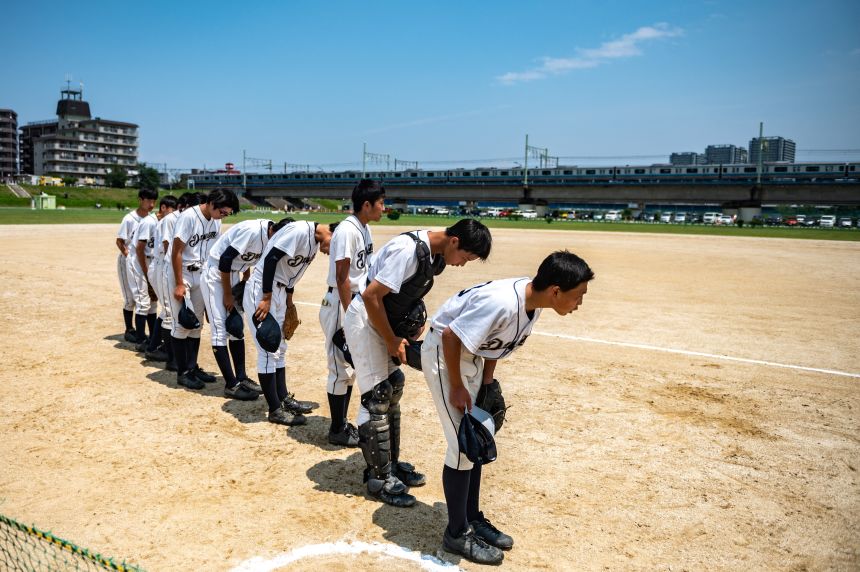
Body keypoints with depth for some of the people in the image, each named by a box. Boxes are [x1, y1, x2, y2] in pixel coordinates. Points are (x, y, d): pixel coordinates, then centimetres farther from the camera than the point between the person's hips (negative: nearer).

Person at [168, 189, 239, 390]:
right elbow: (176, 251, -20)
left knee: (197, 324, 11)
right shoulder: (188, 217, -21)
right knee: (182, 324, -5)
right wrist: (179, 284, -20)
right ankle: (182, 373, 4)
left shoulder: (216, 221, 0)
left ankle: (193, 367, 21)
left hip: (201, 274, 7)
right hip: (180, 273, -7)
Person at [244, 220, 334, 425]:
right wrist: (266, 299, -23)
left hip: (279, 292, 10)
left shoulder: (316, 242, 8)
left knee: (280, 349, 16)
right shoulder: (300, 231, -21)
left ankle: (283, 399, 28)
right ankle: (275, 410, 2)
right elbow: (270, 260, -24)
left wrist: (289, 306, 19)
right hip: (261, 290, -10)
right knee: (268, 350, -5)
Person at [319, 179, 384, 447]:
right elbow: (342, 278, -20)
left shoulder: (365, 230, 9)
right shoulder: (347, 231, -19)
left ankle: (342, 423, 29)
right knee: (341, 369, 0)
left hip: (358, 303, 9)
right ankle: (337, 431, 13)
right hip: (340, 305, -9)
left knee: (351, 368, 16)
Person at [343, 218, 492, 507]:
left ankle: (390, 463, 27)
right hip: (364, 319, -9)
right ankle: (379, 479, 5)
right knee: (377, 397, -7)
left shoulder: (436, 254, -1)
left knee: (393, 388, 14)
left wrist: (416, 321, -1)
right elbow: (371, 296, -30)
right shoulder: (409, 250, -29)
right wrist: (392, 341, -20)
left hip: (387, 320, 9)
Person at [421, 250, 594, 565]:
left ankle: (473, 518, 31)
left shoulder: (533, 302, -8)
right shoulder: (503, 303, -35)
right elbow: (450, 336, -30)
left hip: (472, 354, 9)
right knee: (463, 445, -5)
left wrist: (487, 383, 4)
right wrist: (456, 387, -19)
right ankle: (457, 533, 12)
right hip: (443, 353, -9)